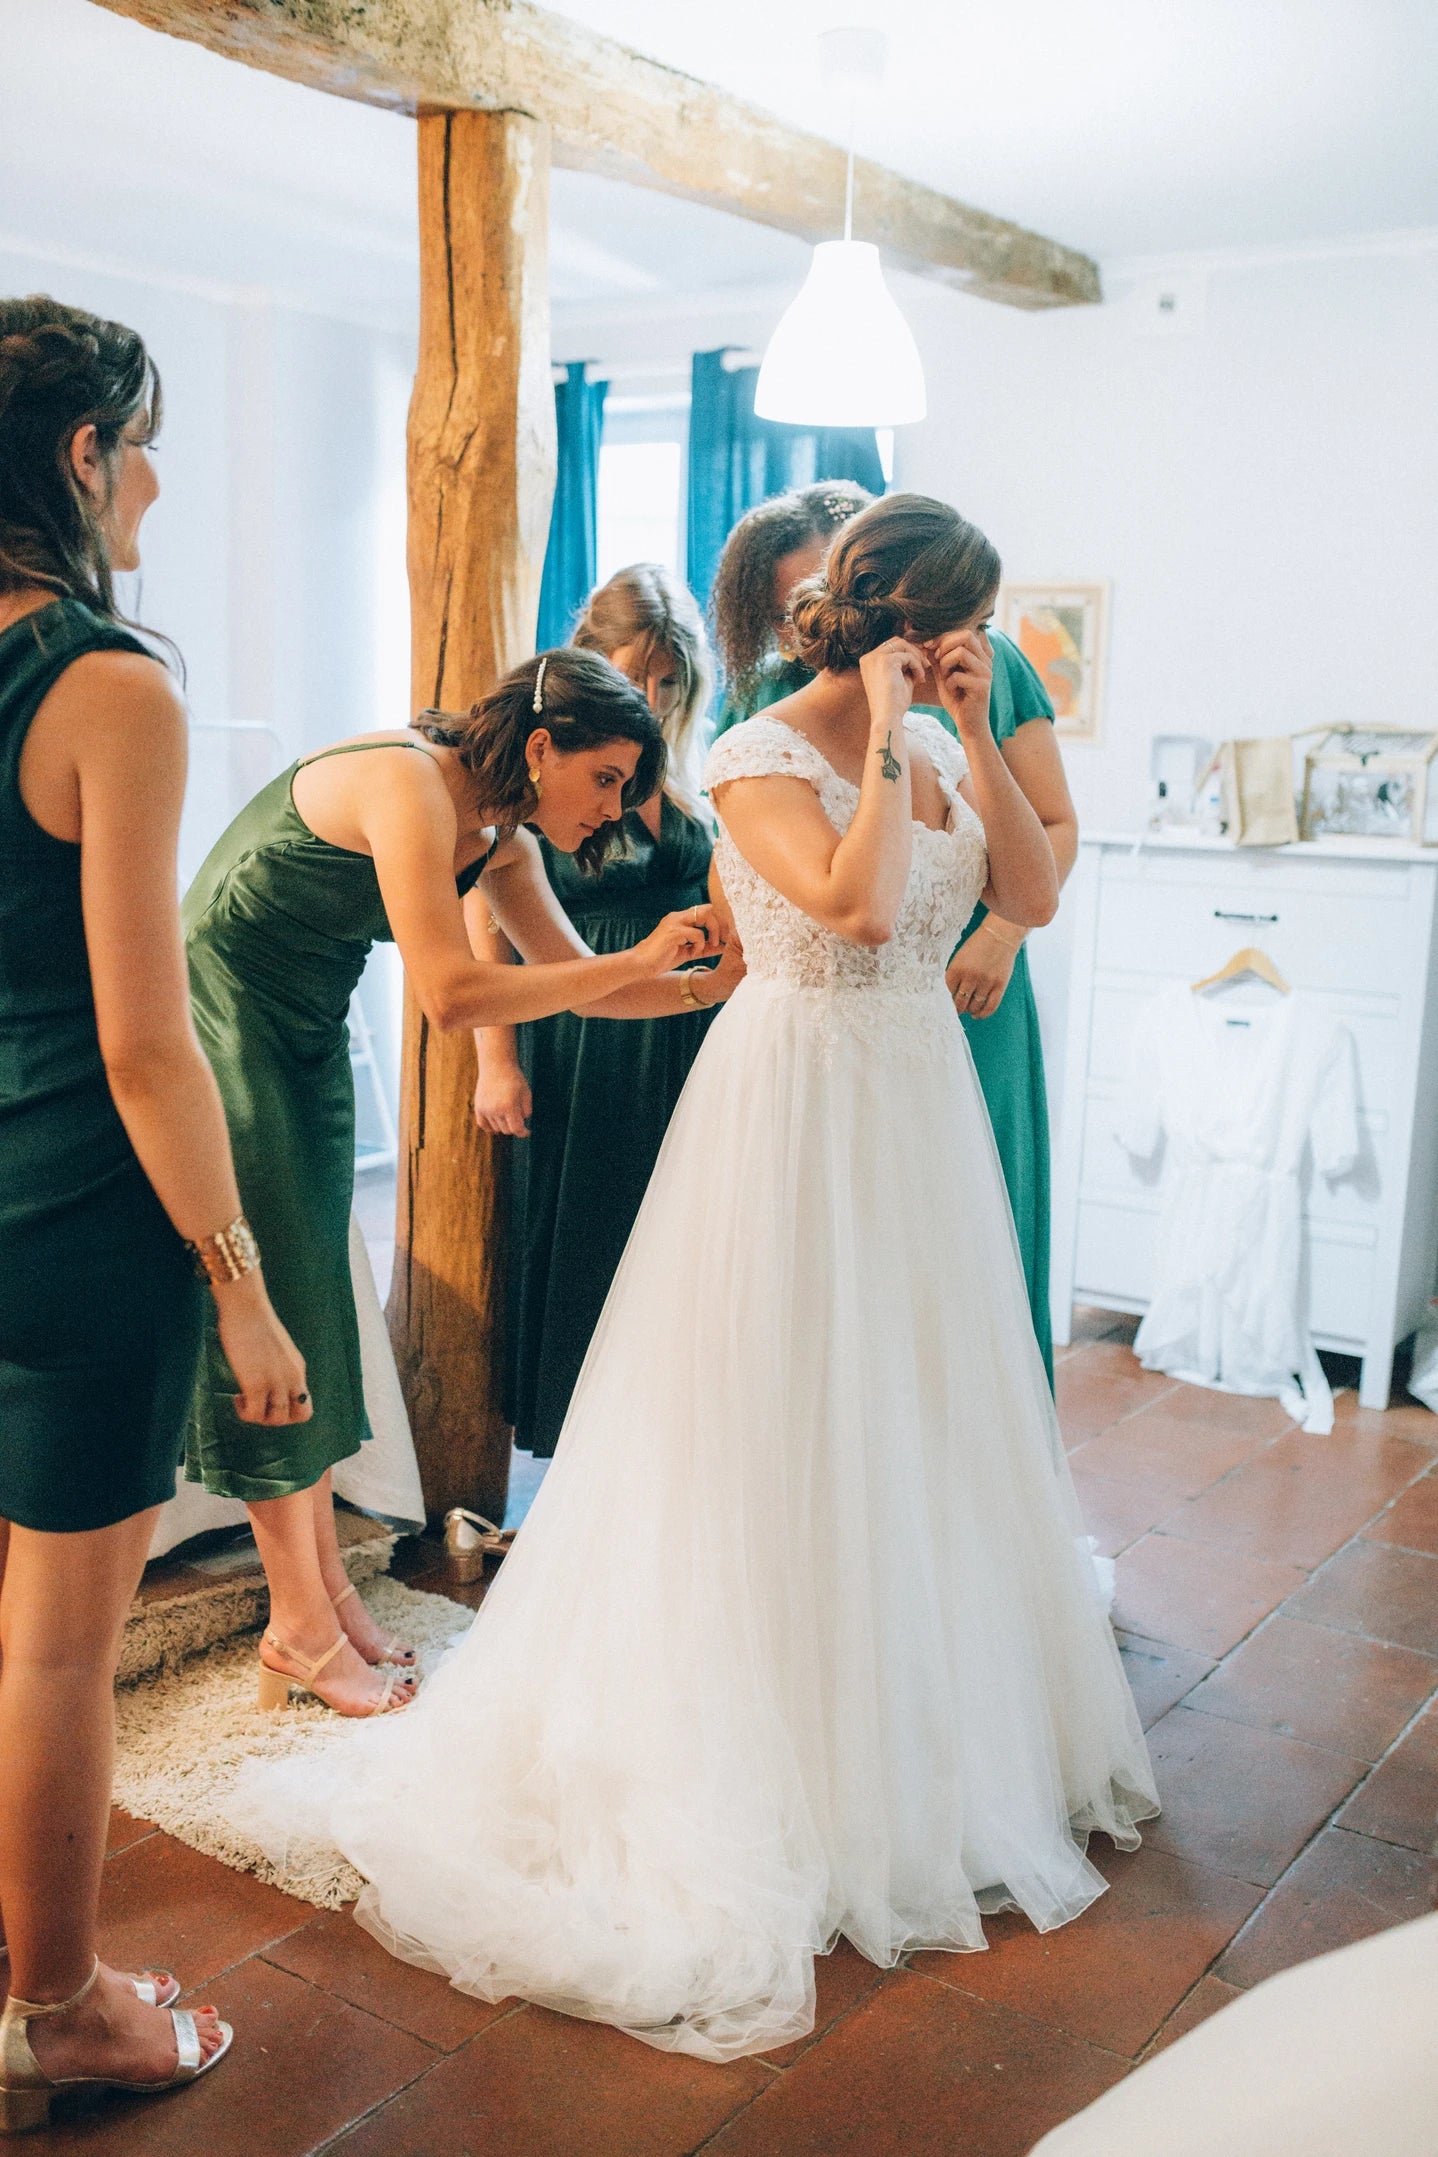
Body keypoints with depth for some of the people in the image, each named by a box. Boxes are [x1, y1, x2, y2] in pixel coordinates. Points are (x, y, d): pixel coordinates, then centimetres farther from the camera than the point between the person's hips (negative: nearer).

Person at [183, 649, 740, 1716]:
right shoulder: (409, 787, -25)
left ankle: (330, 1597, 19)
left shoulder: (497, 830, 3)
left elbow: (572, 974, 6)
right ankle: (300, 1629, 9)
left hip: (305, 1045, 9)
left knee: (313, 1314, 10)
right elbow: (451, 994, -31)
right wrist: (637, 962, -26)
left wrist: (715, 982, -6)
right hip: (224, 1035, -9)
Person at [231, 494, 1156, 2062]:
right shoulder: (762, 757, -13)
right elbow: (854, 904, -27)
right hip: (802, 1097, -7)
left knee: (921, 1414, 15)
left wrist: (973, 740, -4)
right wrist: (887, 739, -19)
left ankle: (928, 1731, 33)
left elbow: (1034, 897, 2)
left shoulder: (935, 748, 9)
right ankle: (784, 1744, 19)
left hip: (920, 1104, 8)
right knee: (784, 1426, 2)